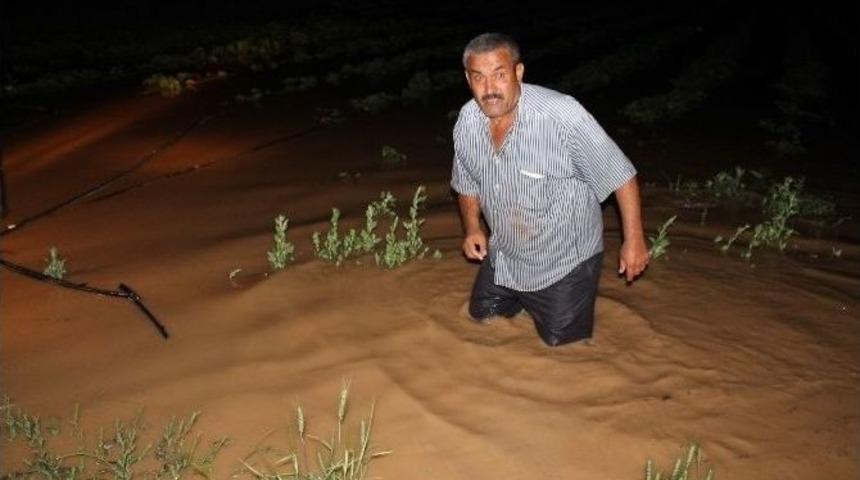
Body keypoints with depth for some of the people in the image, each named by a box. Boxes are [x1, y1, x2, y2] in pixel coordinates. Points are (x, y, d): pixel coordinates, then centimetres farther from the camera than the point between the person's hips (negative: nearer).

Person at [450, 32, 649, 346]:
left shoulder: (562, 114, -31)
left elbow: (620, 175, -21)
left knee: (562, 344, 6)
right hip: (503, 255, 6)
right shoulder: (467, 121, -11)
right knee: (481, 317, 20)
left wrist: (634, 239, -17)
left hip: (564, 259, -5)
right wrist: (472, 229, -5)